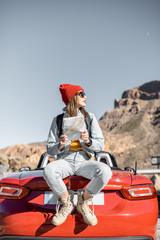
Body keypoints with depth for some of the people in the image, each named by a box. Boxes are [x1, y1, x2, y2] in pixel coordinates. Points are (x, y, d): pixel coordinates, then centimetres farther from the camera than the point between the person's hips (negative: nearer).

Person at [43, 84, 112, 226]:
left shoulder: (90, 118, 8)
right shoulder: (58, 120, 6)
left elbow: (100, 145, 3)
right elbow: (50, 149, 4)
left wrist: (88, 141, -19)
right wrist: (60, 145, -18)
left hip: (84, 161, 1)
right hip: (65, 161, 0)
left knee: (105, 171, -31)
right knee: (48, 170, -34)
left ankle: (83, 202, -4)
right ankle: (67, 203, -6)